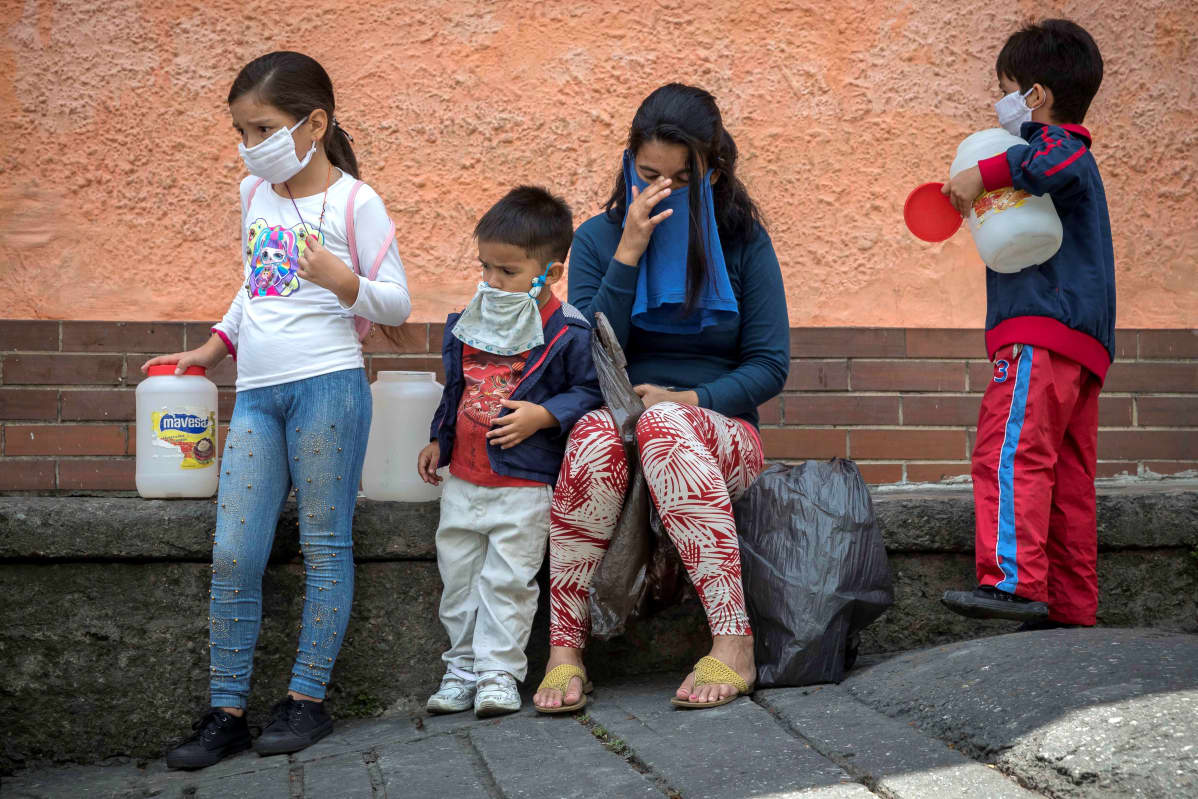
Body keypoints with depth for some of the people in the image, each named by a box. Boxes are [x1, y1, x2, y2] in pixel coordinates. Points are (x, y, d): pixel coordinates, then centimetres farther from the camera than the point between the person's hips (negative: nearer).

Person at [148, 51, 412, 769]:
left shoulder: (355, 202, -3)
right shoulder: (255, 193, 16)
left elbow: (398, 305, -3)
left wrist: (343, 282, -21)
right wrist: (212, 349, 26)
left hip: (328, 385, -6)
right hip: (256, 392, 6)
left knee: (325, 547, 1)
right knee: (233, 555, 0)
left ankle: (308, 699, 11)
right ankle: (227, 711, 8)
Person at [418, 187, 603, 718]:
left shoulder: (569, 333, -11)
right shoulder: (467, 325, 8)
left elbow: (588, 392, -8)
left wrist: (543, 416, -20)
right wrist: (438, 441, 22)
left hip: (525, 483, -6)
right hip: (463, 478, 6)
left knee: (507, 578, -3)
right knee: (457, 574, 10)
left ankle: (498, 672, 7)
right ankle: (463, 666, 22)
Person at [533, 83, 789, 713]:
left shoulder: (743, 241, 5)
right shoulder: (598, 239, 6)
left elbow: (769, 365, 1)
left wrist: (689, 399, -14)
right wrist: (630, 252, -11)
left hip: (721, 435, -1)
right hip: (618, 425, 1)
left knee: (665, 423, -37)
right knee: (595, 431, -36)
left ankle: (733, 644, -39)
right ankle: (565, 649, -32)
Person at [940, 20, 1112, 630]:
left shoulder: (1051, 139, -3)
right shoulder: (1079, 161, 30)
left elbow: (1058, 162, -28)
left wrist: (983, 174, -22)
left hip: (1042, 335, -11)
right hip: (1083, 346, 11)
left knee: (1009, 451, -18)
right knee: (1069, 480, 8)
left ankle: (1015, 581, -27)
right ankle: (1071, 608, 10)